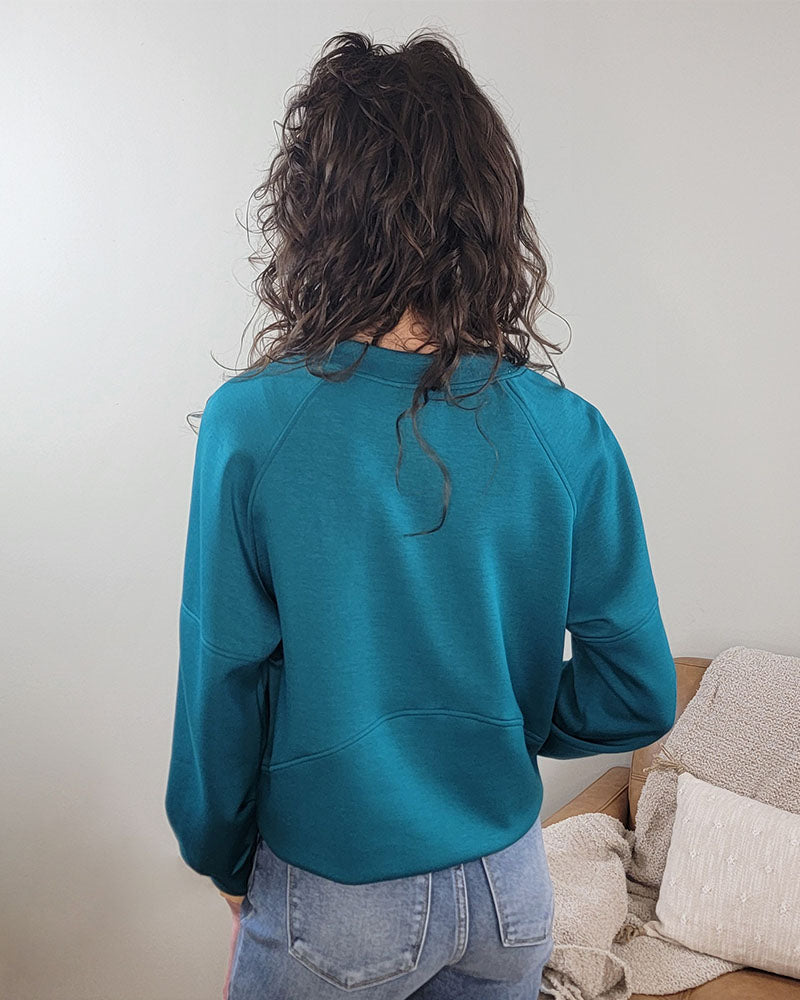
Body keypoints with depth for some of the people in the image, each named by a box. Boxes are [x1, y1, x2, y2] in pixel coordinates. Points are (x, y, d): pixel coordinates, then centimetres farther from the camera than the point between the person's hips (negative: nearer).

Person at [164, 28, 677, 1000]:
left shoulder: (252, 424, -22)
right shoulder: (569, 434, -15)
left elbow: (223, 683, -13)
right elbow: (639, 698, -9)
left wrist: (222, 857, 4)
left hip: (333, 898, -2)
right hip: (510, 884, 3)